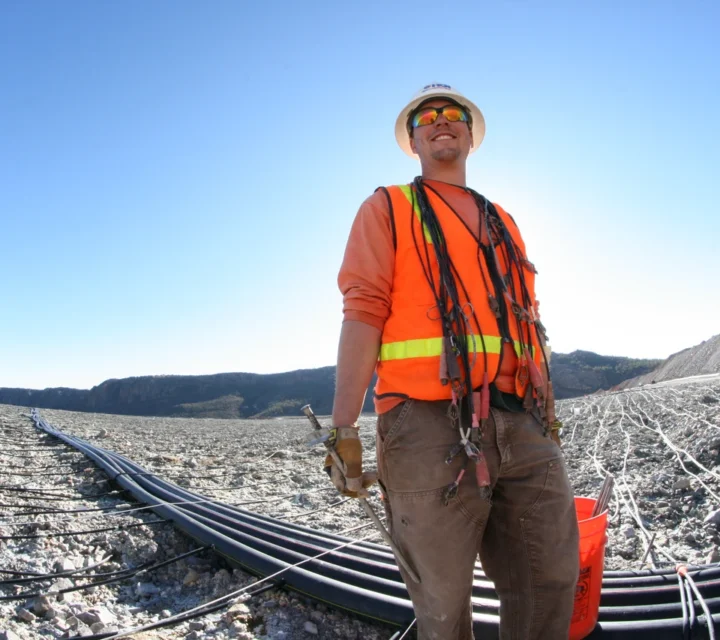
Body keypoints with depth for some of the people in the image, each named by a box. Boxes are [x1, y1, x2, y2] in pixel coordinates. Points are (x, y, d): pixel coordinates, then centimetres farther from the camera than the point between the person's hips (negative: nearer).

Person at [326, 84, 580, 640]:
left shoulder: (503, 222, 23)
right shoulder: (387, 208, 7)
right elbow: (363, 312, -6)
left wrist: (550, 416, 20)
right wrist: (343, 430, -14)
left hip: (522, 427, 6)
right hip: (431, 426, -5)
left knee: (550, 584, 10)